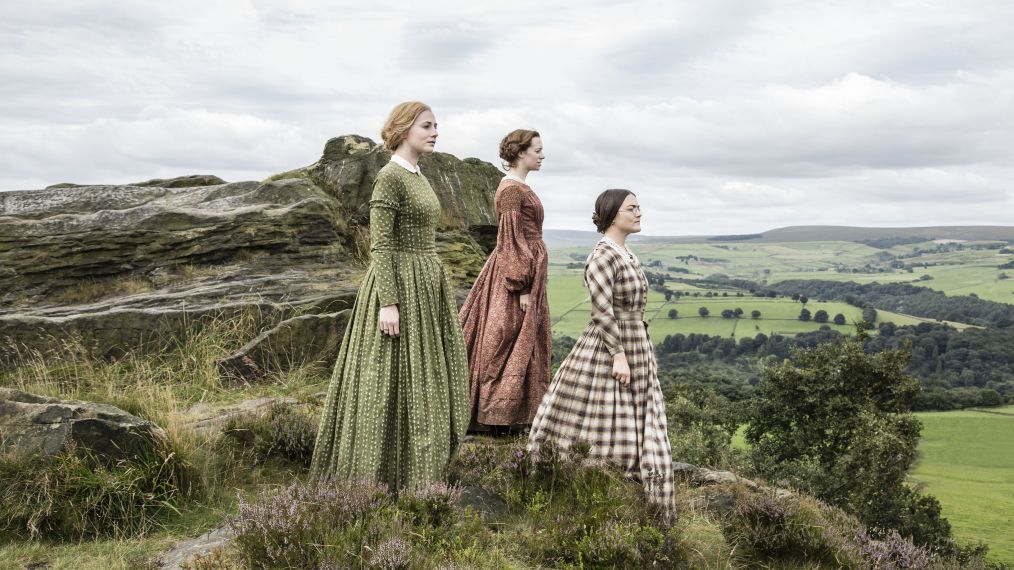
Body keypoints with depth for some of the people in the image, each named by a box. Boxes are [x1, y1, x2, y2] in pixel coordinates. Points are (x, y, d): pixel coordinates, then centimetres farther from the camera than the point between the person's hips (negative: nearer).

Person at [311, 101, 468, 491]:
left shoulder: (417, 178, 15)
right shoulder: (388, 177, -14)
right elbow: (380, 245, -18)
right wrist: (389, 303, -23)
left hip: (423, 286, 10)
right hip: (397, 284, -10)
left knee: (424, 376, 12)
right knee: (392, 377, -3)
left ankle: (413, 462, 23)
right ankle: (380, 473, 8)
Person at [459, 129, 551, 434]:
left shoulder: (518, 186, 15)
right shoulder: (511, 189, -16)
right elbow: (512, 240, -20)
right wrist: (522, 288, -21)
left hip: (527, 267, 10)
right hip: (518, 269, -10)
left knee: (525, 341, 15)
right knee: (505, 341, -3)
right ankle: (496, 417, 5)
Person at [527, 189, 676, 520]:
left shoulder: (625, 254, 12)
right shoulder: (603, 256, -17)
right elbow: (602, 310, -22)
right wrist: (618, 354, -24)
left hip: (633, 348, 10)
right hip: (606, 351, -10)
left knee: (632, 426, 14)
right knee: (600, 424, -2)